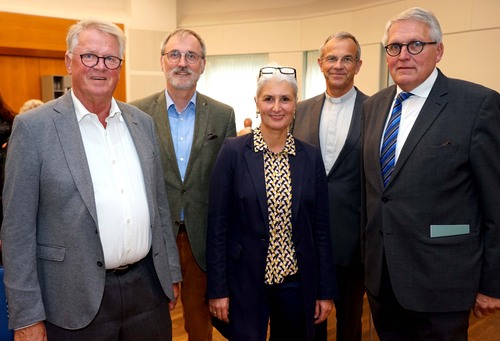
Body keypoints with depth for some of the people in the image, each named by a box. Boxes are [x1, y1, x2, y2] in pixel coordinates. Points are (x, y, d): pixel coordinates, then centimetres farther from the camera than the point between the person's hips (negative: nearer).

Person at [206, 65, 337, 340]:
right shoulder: (233, 151, -8)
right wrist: (217, 289, -6)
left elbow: (320, 227, 3)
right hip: (245, 282, -2)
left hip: (297, 282, 3)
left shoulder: (311, 156, 0)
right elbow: (217, 225, -6)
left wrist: (326, 291, 4)